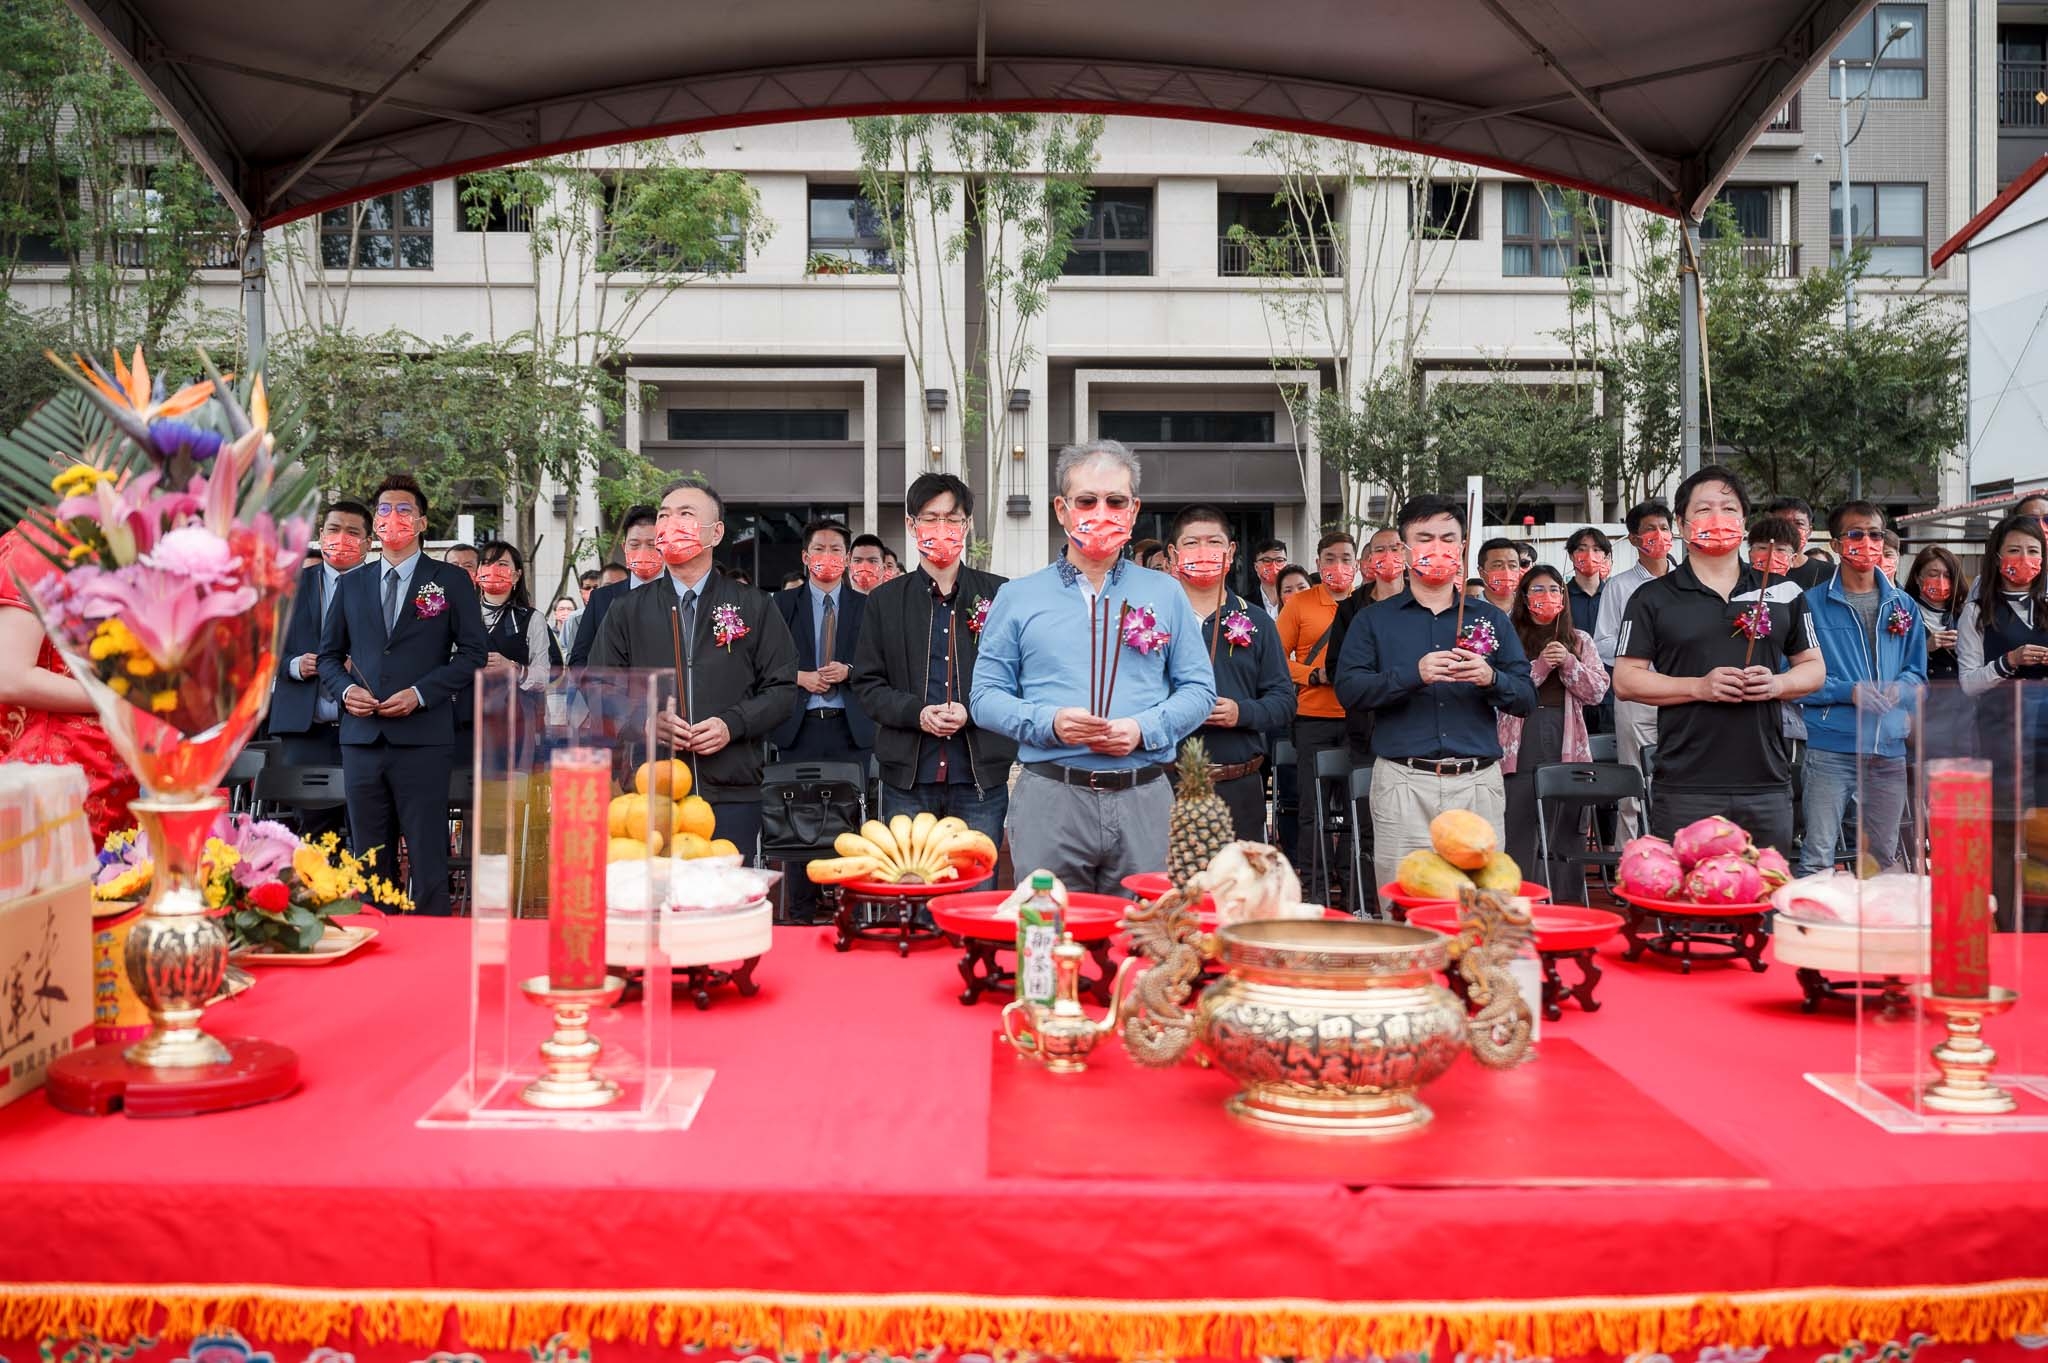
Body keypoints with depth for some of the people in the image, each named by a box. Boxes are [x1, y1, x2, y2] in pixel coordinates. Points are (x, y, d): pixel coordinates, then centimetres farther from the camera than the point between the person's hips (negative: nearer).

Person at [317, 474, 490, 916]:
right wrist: (345, 690, -1)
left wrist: (420, 693, -11)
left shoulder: (451, 581, 5)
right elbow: (329, 654, 20)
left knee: (428, 859, -4)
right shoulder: (351, 585, 16)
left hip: (423, 738, -4)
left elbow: (473, 653, 0)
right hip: (361, 738, 4)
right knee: (369, 861, 9)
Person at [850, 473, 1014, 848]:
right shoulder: (885, 600, 9)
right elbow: (866, 683, 7)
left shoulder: (998, 594, 6)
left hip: (980, 776, -1)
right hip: (907, 778, 1)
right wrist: (917, 712, -11)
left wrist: (970, 711, -12)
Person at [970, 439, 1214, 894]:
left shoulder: (1165, 594, 12)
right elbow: (985, 696, 5)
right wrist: (1049, 722, -12)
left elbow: (1198, 690, 9)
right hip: (1049, 802, -1)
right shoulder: (1018, 598, 9)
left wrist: (1143, 729, -9)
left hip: (1143, 802, 1)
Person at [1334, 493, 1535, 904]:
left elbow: (1527, 698, 10)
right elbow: (1348, 689, -3)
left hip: (1478, 782, 2)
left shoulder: (1491, 619, 16)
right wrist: (1413, 675, -17)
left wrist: (1491, 679, -12)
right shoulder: (1374, 620, 11)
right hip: (1404, 783, -1)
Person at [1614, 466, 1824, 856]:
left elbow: (1814, 666, 17)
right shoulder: (1653, 598, 5)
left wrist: (1777, 684, -5)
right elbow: (1625, 680, 0)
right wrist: (1700, 687, -12)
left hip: (1768, 785, 3)